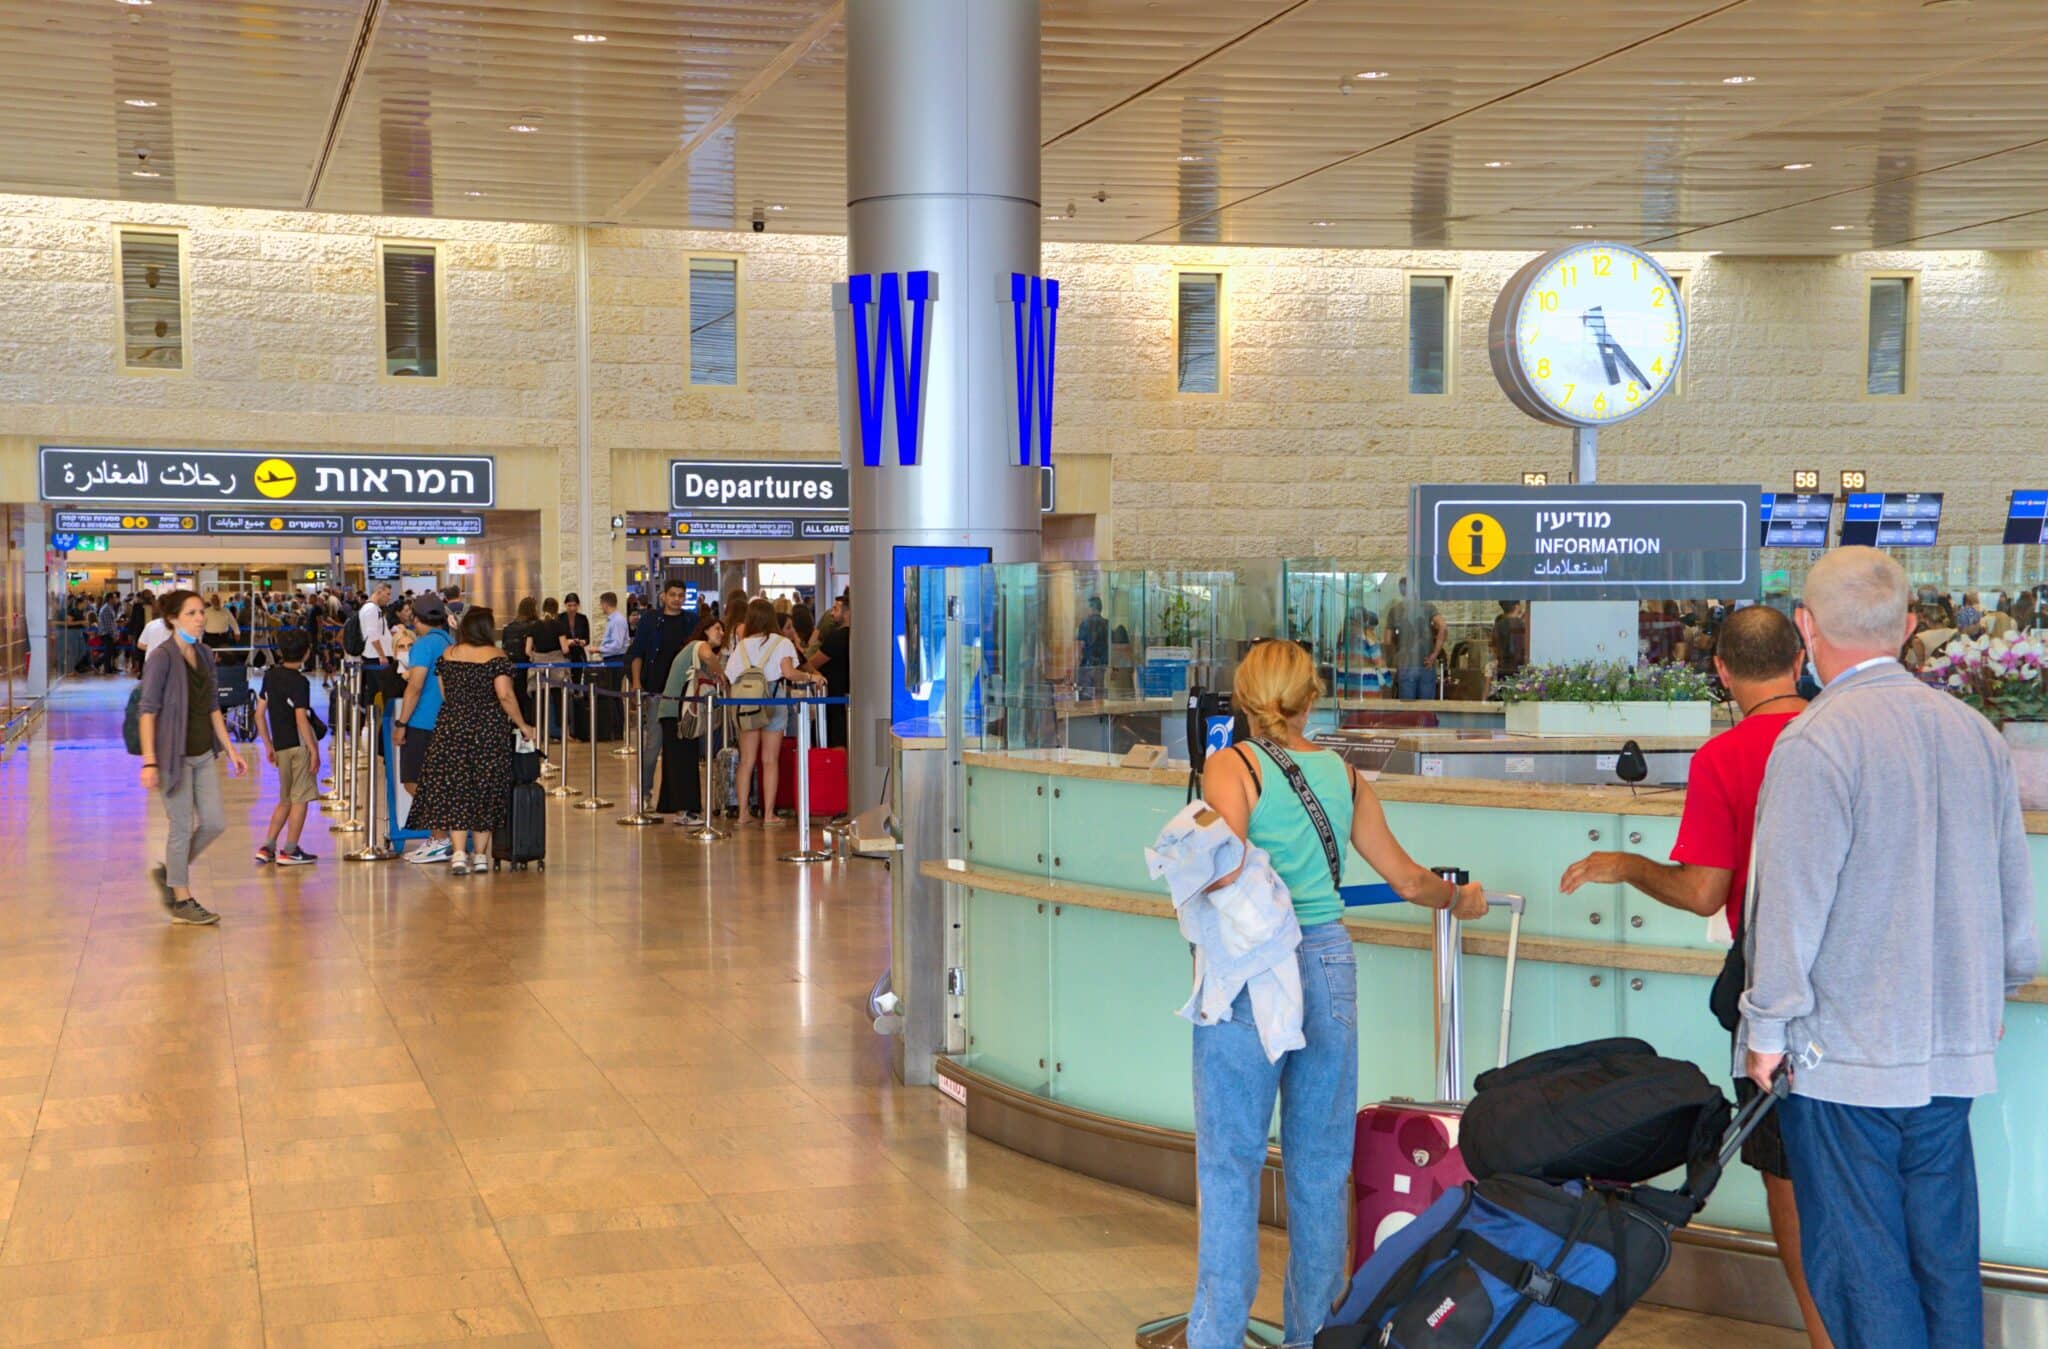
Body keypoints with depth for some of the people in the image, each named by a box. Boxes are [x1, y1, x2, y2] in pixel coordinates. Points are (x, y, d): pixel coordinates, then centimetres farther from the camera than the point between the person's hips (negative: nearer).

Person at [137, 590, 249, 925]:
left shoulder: (204, 655, 9)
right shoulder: (162, 657, -12)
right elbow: (148, 711, -15)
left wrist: (229, 750, 14)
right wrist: (149, 761, -21)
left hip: (203, 753, 7)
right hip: (175, 755, -7)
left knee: (215, 823, 7)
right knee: (183, 827, 1)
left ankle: (169, 872, 28)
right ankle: (182, 901, 14)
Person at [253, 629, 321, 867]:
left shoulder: (270, 675, 8)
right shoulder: (299, 682, -13)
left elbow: (259, 714, 11)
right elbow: (301, 720, -20)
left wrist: (268, 745, 19)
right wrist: (314, 750, -16)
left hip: (280, 746, 7)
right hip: (299, 745, -7)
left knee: (285, 800, 17)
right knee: (300, 798, 2)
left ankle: (267, 847, 13)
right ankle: (290, 851, 4)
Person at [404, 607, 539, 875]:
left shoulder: (447, 655, 5)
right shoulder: (496, 657, -7)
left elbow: (444, 694, 10)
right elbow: (505, 696, -14)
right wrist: (523, 726, -5)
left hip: (451, 729, 2)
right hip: (489, 731, -2)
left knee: (454, 790, 2)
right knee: (486, 790, 8)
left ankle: (459, 853, -8)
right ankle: (480, 854, 10)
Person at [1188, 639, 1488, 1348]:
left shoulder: (1232, 765, -5)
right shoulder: (1342, 772, 9)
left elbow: (1228, 873, -21)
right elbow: (1407, 878, 17)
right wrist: (1461, 899, 35)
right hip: (1329, 966, 5)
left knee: (1230, 1163, 2)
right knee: (1320, 1165, 13)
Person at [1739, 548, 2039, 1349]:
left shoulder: (1816, 742, -15)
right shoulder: (1976, 732, 6)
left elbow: (1793, 902, -16)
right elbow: (2014, 887, 15)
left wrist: (1769, 1028, -6)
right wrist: (1992, 992, 28)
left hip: (1845, 1054, -6)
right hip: (1956, 1045, 6)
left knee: (1861, 1262, 2)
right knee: (1945, 1257, 14)